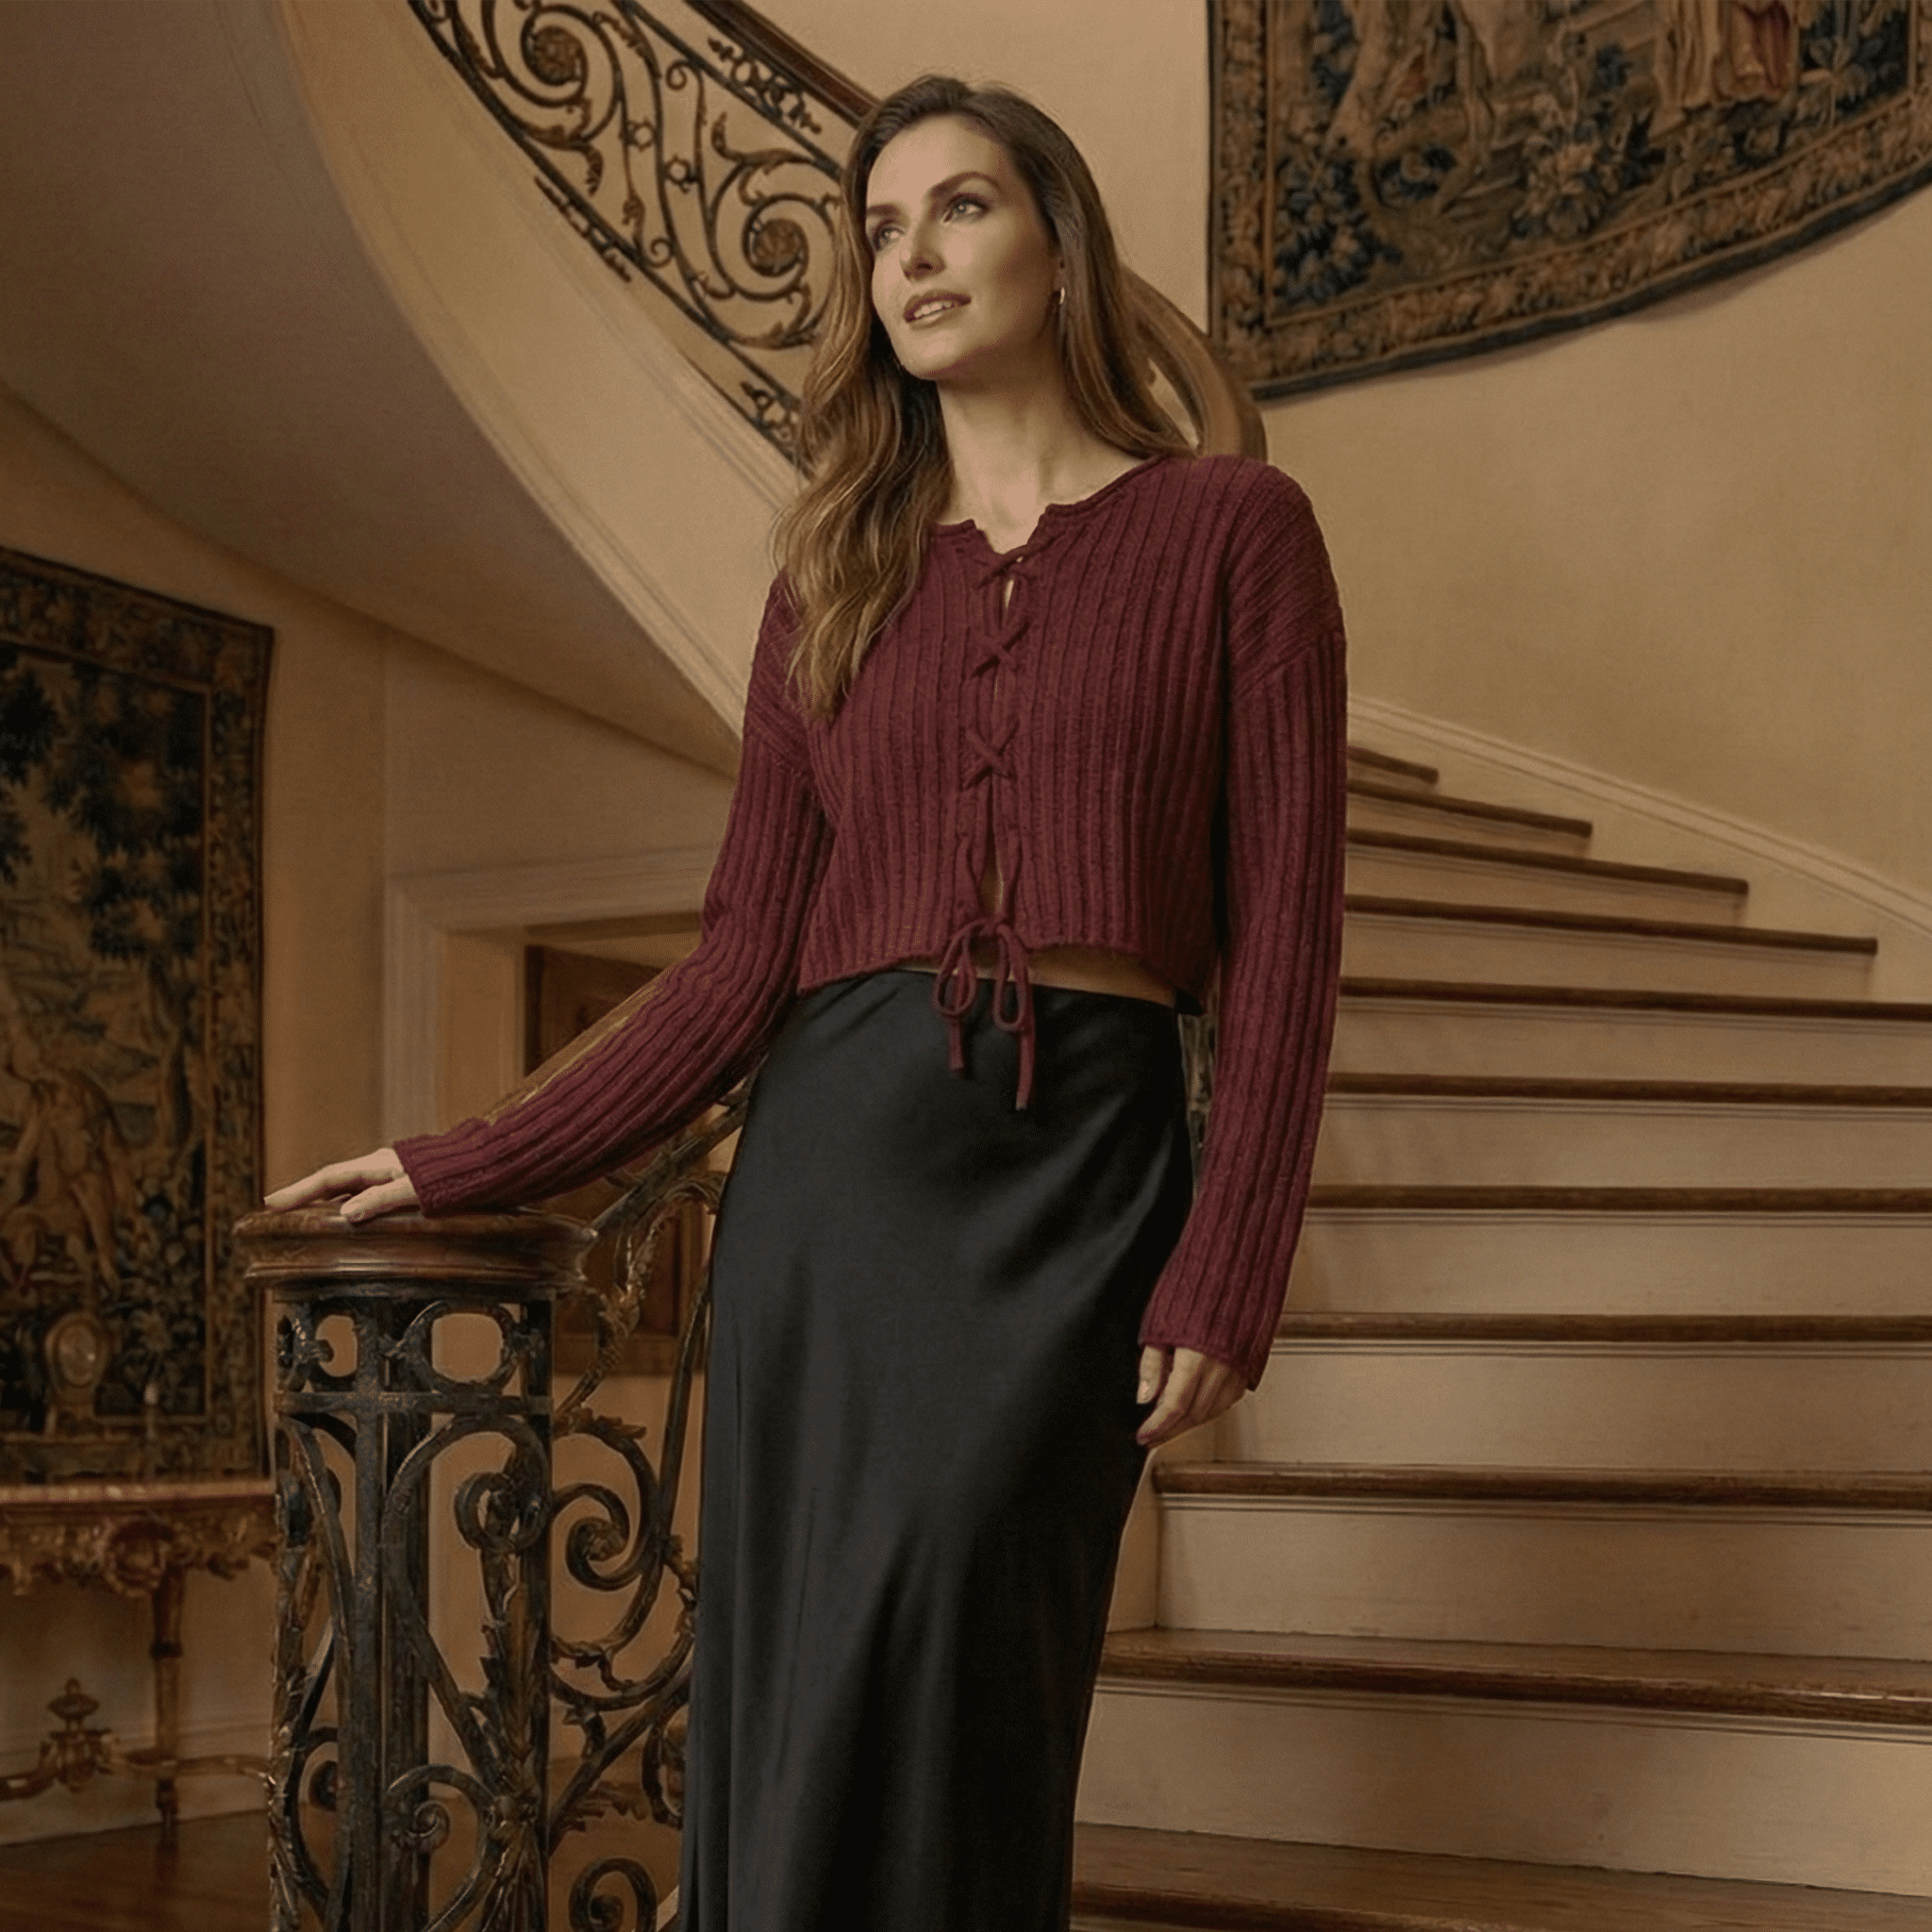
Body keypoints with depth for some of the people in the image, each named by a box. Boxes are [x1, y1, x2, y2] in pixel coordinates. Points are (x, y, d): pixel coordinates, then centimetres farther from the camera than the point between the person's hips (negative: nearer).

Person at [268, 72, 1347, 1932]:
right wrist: (473, 1164, 5)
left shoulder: (1230, 528, 4)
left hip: (1081, 1162, -3)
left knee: (937, 1625, -19)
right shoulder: (836, 580, 14)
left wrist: (1222, 1277, -8)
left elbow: (1284, 932, -1)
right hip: (835, 1150, 3)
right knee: (794, 1687, 0)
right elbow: (747, 952, 9)